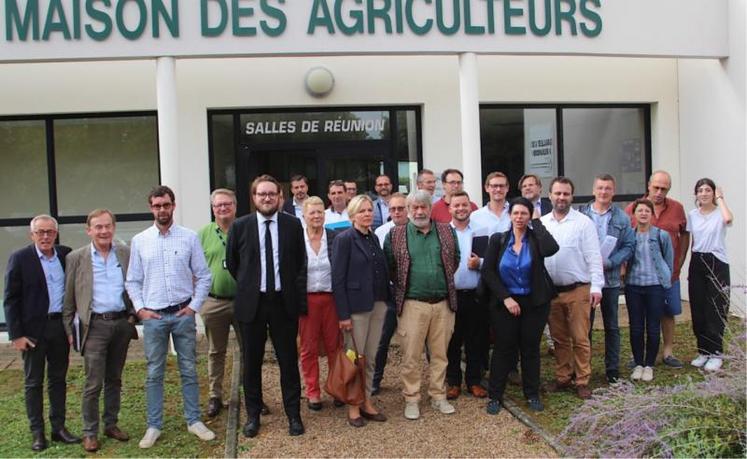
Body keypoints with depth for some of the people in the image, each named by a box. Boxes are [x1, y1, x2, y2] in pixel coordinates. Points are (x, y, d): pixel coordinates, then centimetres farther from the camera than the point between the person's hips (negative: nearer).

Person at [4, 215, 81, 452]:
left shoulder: (66, 254, 3)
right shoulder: (19, 258, -6)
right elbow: (11, 299, -6)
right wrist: (16, 334, -10)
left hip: (60, 326, 3)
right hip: (33, 328, -3)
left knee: (58, 378, 12)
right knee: (33, 382, 8)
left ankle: (59, 427, 22)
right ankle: (37, 433, 17)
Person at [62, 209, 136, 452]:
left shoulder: (126, 253, 4)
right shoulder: (76, 258, -1)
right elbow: (69, 297, 2)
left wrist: (134, 314, 5)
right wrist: (68, 329, 0)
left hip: (122, 323, 3)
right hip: (95, 325, -3)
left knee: (114, 379, 14)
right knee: (93, 384, 0)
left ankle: (111, 424, 27)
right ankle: (90, 432, 14)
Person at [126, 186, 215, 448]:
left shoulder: (189, 237, -1)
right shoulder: (139, 241, 2)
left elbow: (203, 276, 2)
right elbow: (133, 281, 7)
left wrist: (194, 306, -4)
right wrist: (140, 309, -3)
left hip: (183, 314, 0)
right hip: (153, 316, 1)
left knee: (189, 370, 9)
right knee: (154, 374, 9)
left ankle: (194, 421, 21)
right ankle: (154, 426, 20)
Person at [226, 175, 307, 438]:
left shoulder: (293, 225, 1)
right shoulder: (240, 226, -1)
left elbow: (301, 264, 6)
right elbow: (231, 264, 10)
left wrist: (299, 299, 1)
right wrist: (247, 288, 11)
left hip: (284, 302, 0)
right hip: (252, 304, 0)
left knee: (289, 361, 8)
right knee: (252, 362, 10)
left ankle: (293, 414, 21)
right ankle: (253, 415, 26)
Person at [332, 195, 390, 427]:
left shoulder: (374, 238, 11)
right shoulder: (344, 239, -8)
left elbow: (382, 271, 14)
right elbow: (338, 278, -11)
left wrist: (386, 301, 6)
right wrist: (344, 314, -15)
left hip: (378, 304, 6)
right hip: (356, 306, -6)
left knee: (370, 358, 12)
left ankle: (366, 401, 23)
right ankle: (353, 405, 16)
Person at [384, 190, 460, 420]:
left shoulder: (447, 232, 7)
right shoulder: (395, 235, 0)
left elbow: (455, 260, 14)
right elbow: (388, 267, 4)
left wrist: (444, 282, 11)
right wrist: (403, 286, 5)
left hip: (443, 303, 3)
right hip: (412, 304, -2)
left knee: (440, 354, 11)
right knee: (411, 356, 3)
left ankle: (438, 396, 25)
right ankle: (411, 399, 16)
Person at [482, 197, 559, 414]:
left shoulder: (536, 238, -2)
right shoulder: (498, 239, -2)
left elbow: (551, 249, -25)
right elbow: (488, 272, -5)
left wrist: (537, 223, -13)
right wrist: (505, 298, -13)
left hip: (534, 303, 1)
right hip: (504, 302, 0)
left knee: (531, 348, 10)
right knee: (504, 348, 5)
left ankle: (532, 395, 24)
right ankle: (495, 396, 15)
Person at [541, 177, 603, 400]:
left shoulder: (583, 222, -4)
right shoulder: (541, 223, 6)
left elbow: (594, 256, -7)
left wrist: (596, 287, -13)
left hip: (577, 290, -3)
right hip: (550, 290, 3)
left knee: (580, 339, 2)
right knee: (559, 338, 13)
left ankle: (582, 381, 13)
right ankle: (562, 377, 25)